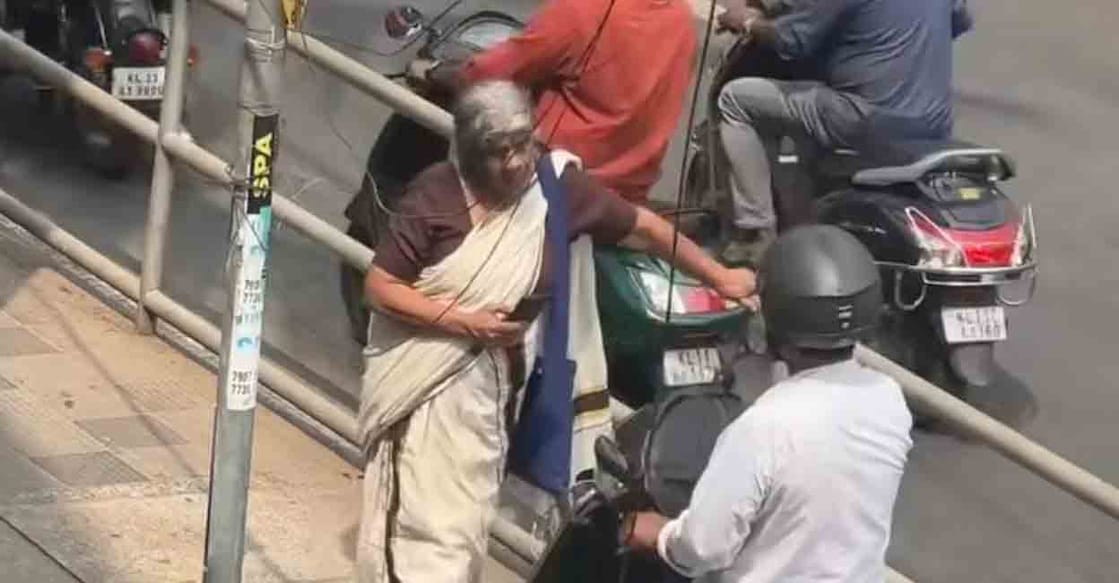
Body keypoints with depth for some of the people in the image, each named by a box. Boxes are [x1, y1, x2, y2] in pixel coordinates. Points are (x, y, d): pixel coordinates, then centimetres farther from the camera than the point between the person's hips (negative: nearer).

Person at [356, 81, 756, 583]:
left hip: (482, 386, 3)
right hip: (417, 379, -3)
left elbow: (641, 228, 7)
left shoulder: (557, 185, -5)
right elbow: (379, 287, -13)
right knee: (413, 514, 0)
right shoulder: (437, 193, -15)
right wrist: (465, 322, -20)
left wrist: (719, 278, 11)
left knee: (458, 522, 4)